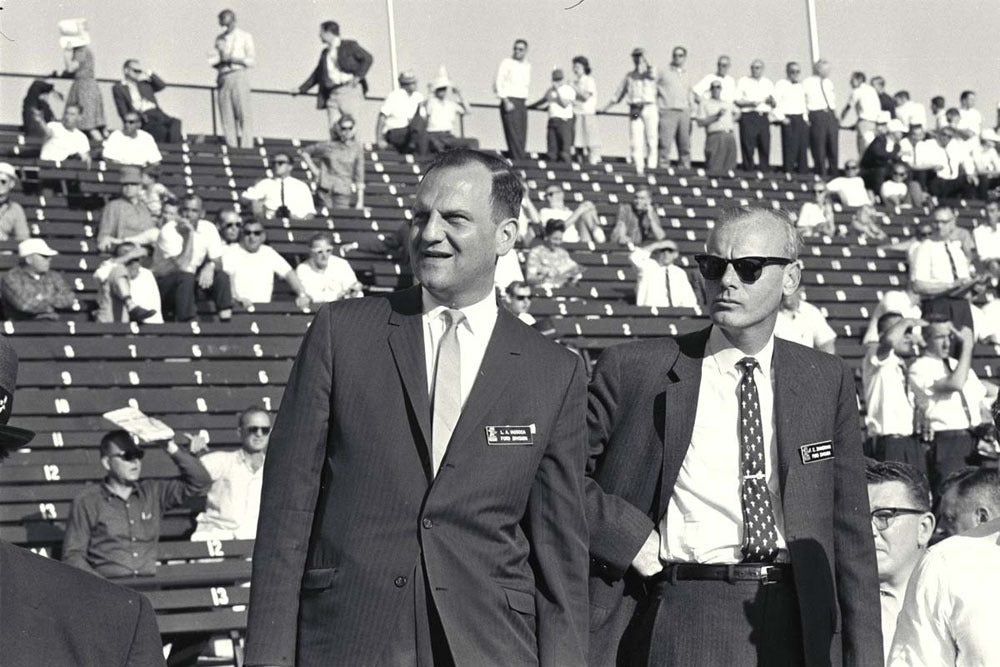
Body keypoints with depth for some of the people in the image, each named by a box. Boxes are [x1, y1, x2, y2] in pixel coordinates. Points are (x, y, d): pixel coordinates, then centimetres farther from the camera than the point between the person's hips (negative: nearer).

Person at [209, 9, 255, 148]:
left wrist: (235, 60, -13)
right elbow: (216, 61, 20)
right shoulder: (219, 39, 18)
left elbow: (252, 60, 0)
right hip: (223, 78, 4)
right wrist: (213, 60, -4)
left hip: (239, 75, -4)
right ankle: (231, 147, -4)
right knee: (227, 115, -3)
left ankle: (246, 147, -14)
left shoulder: (245, 36, 5)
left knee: (243, 113, -10)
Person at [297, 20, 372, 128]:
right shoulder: (325, 53, 21)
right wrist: (302, 89, 26)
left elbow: (367, 58, -3)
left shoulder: (349, 45, 4)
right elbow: (317, 74, 28)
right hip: (332, 94, 5)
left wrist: (358, 76, -13)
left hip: (349, 89, -5)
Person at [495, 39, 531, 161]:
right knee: (514, 136, -13)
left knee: (522, 137, 3)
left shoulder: (527, 66, 15)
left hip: (521, 103, 7)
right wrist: (506, 101, -17)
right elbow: (498, 83, -9)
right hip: (509, 103, -7)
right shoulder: (507, 63, -4)